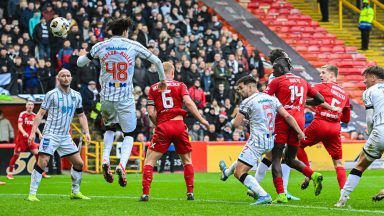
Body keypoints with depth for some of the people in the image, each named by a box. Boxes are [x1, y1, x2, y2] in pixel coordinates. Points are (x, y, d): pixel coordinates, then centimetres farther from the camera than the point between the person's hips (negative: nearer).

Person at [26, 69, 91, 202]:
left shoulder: (76, 96, 10)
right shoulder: (51, 94, -5)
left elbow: (81, 115, 19)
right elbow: (40, 114, -4)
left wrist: (86, 132, 6)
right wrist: (33, 132, -12)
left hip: (65, 136, 6)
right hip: (50, 134, -6)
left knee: (79, 163, 5)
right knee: (42, 163, -15)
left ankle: (75, 192, 20)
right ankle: (32, 194, -12)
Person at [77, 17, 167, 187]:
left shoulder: (100, 46, 1)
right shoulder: (133, 46, -2)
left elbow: (80, 63, 12)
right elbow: (156, 61, 4)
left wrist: (82, 55, 35)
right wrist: (162, 80, 20)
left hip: (106, 97, 2)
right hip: (126, 98, -2)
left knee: (110, 128, 26)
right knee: (129, 135, 10)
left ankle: (105, 160, 4)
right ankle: (122, 165, -15)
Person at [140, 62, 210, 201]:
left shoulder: (153, 88, 10)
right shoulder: (180, 85, 9)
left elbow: (151, 113, 3)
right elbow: (188, 102, -7)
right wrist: (201, 120, -5)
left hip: (162, 127, -1)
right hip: (179, 125, 1)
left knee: (149, 160, 6)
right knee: (187, 160, 18)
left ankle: (145, 193, -6)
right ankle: (190, 193, 11)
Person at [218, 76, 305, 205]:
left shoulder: (247, 102, -9)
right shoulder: (272, 99, 9)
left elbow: (236, 124, -8)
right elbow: (287, 116, 3)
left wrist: (242, 120, 15)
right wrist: (299, 131, 4)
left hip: (257, 140, -8)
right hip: (270, 141, 8)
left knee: (239, 173, -8)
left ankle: (263, 196, -21)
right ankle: (227, 172, 59)